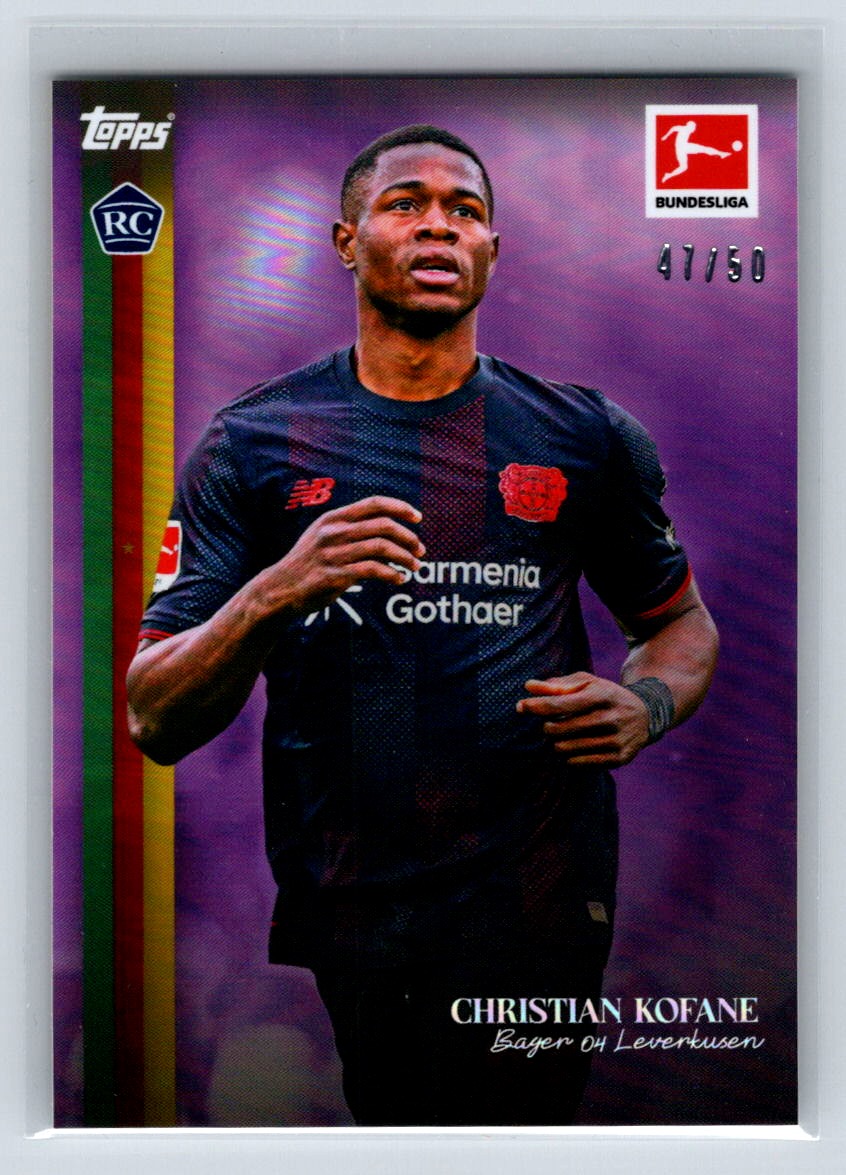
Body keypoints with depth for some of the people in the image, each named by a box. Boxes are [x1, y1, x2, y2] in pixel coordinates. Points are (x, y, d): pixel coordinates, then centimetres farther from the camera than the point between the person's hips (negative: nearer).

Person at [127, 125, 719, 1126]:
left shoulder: (586, 438, 1)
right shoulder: (251, 444, -2)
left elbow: (681, 620, 15)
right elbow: (154, 722, -5)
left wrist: (645, 704, -9)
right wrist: (274, 594, -25)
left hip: (534, 910, 1)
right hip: (340, 912, 0)